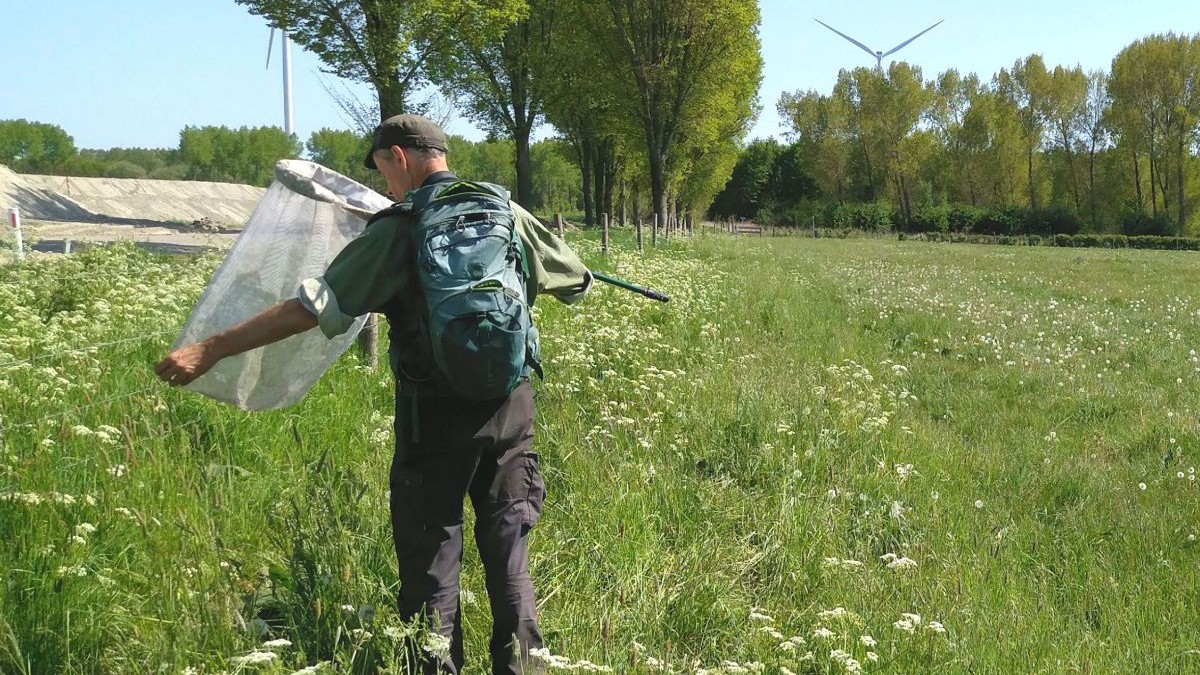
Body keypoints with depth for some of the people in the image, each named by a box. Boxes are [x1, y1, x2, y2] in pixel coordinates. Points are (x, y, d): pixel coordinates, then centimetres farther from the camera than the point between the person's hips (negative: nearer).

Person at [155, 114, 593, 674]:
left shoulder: (398, 230, -9)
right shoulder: (509, 215, 5)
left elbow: (314, 306, -15)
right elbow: (578, 283, 18)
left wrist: (209, 350, -12)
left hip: (436, 417, -5)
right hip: (511, 408, 5)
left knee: (430, 563, 6)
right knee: (508, 555, 13)